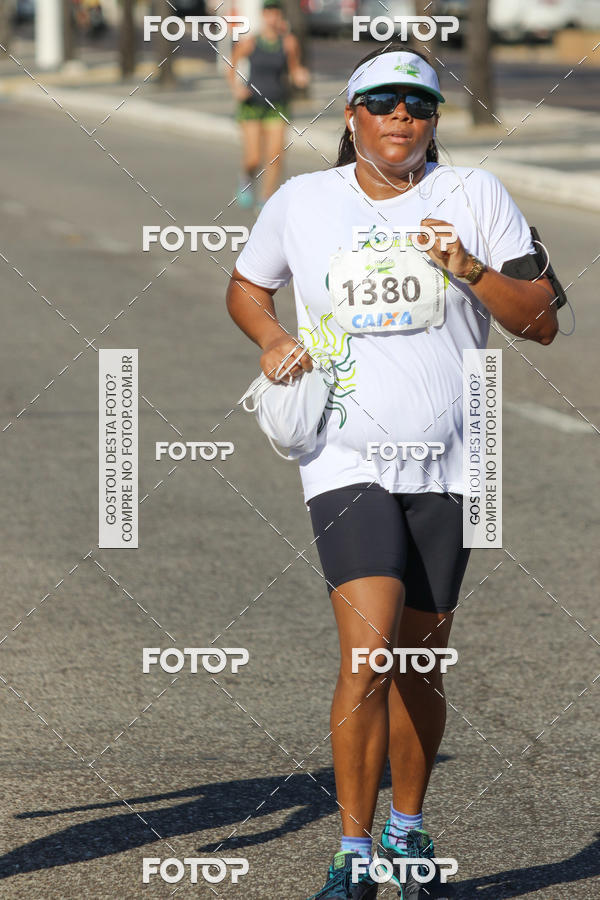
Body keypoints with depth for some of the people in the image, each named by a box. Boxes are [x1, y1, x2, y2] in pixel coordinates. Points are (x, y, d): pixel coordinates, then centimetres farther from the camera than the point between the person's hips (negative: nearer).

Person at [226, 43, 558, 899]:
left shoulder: (476, 195, 2)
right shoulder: (301, 201, 5)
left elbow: (542, 322, 0)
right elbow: (245, 286, 23)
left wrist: (471, 271, -16)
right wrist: (275, 339, 2)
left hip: (448, 469, 1)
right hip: (348, 463, -1)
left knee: (421, 666, 7)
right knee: (369, 650, -18)